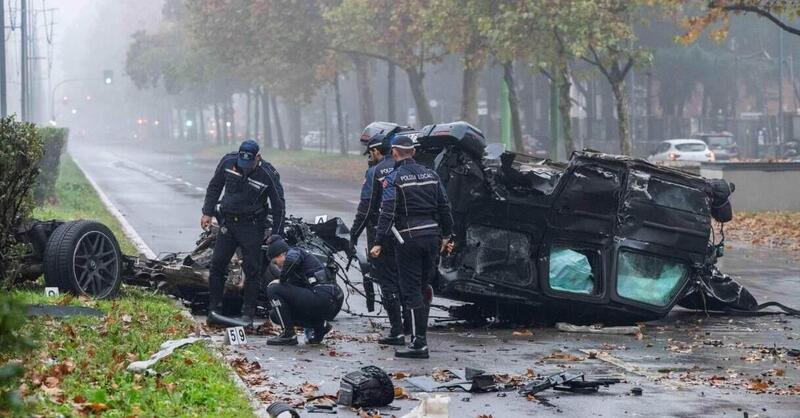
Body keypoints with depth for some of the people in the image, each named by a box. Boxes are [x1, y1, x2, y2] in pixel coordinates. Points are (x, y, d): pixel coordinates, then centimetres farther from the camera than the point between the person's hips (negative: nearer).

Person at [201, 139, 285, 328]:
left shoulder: (268, 174, -14)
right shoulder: (228, 162, -6)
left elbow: (278, 206, -6)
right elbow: (215, 186, 11)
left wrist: (276, 236, -5)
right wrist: (208, 213, 7)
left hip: (252, 226, -3)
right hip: (227, 221, 3)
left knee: (252, 270, -4)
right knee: (217, 266, 0)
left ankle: (248, 314, 3)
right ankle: (214, 310, 6)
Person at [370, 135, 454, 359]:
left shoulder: (393, 179, -8)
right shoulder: (430, 175, 10)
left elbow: (387, 213, -15)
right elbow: (444, 207, 13)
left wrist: (379, 243, -15)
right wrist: (447, 235, 21)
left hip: (409, 238, -6)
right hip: (432, 235, 6)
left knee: (411, 290, -3)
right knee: (424, 287, 16)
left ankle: (419, 343, -6)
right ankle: (420, 336, 21)